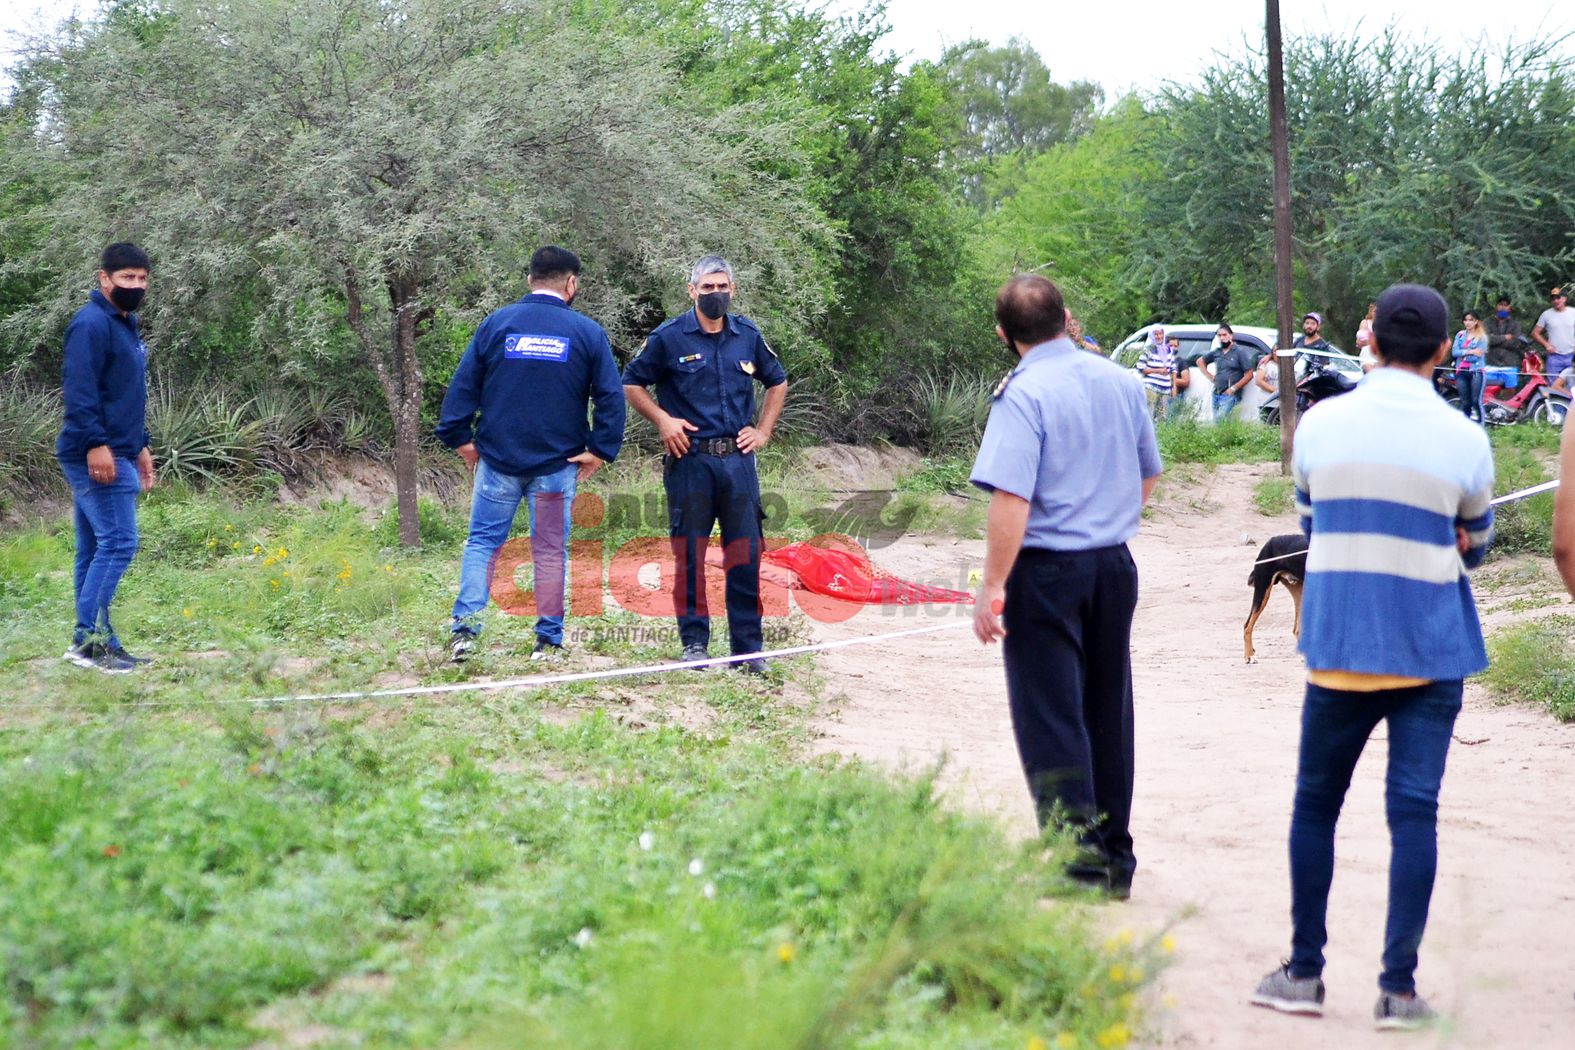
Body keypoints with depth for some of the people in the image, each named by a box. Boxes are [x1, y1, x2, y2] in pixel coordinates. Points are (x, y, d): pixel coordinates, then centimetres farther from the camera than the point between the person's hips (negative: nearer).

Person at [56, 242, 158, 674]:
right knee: (118, 542, -14)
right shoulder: (92, 325, -12)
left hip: (117, 455, 10)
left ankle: (97, 641, 13)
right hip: (97, 457, -10)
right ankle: (88, 637, -13)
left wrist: (141, 446, 25)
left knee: (96, 549, 10)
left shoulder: (127, 326, 20)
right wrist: (96, 444, -25)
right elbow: (79, 389, -20)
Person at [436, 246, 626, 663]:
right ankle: (549, 642, 9)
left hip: (498, 457, 0)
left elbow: (462, 386, 0)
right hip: (558, 462, 0)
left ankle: (465, 629, -4)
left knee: (482, 541, 8)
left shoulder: (497, 323, 0)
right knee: (551, 551, 7)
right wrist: (600, 451, 1)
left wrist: (460, 439, 7)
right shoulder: (588, 332, -1)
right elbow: (611, 397, -3)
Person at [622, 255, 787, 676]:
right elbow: (632, 383, 8)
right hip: (690, 461, -3)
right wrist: (662, 420, -5)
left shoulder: (748, 336, 10)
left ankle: (748, 649, 7)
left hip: (738, 460, 3)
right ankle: (694, 643, 10)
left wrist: (763, 431, 15)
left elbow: (777, 381, 25)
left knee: (746, 554, 1)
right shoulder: (669, 337, 0)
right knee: (689, 554, 0)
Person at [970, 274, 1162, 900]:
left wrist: (993, 588, -20)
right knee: (1107, 714, 15)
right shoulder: (1120, 381, 6)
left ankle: (1080, 861, -3)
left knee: (1050, 719, 0)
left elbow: (1011, 500, -23)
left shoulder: (1023, 394, -15)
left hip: (1047, 570, -6)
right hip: (1116, 566, 7)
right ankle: (1115, 859, 22)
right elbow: (1148, 475, 16)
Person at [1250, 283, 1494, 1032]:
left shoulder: (1319, 423, -1)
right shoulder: (1465, 440, -4)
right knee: (1413, 812, 2)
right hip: (1430, 653, -1)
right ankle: (1398, 986, 3)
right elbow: (1475, 549, 11)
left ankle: (1304, 973, 17)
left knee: (1315, 803, 12)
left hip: (1337, 647, 1)